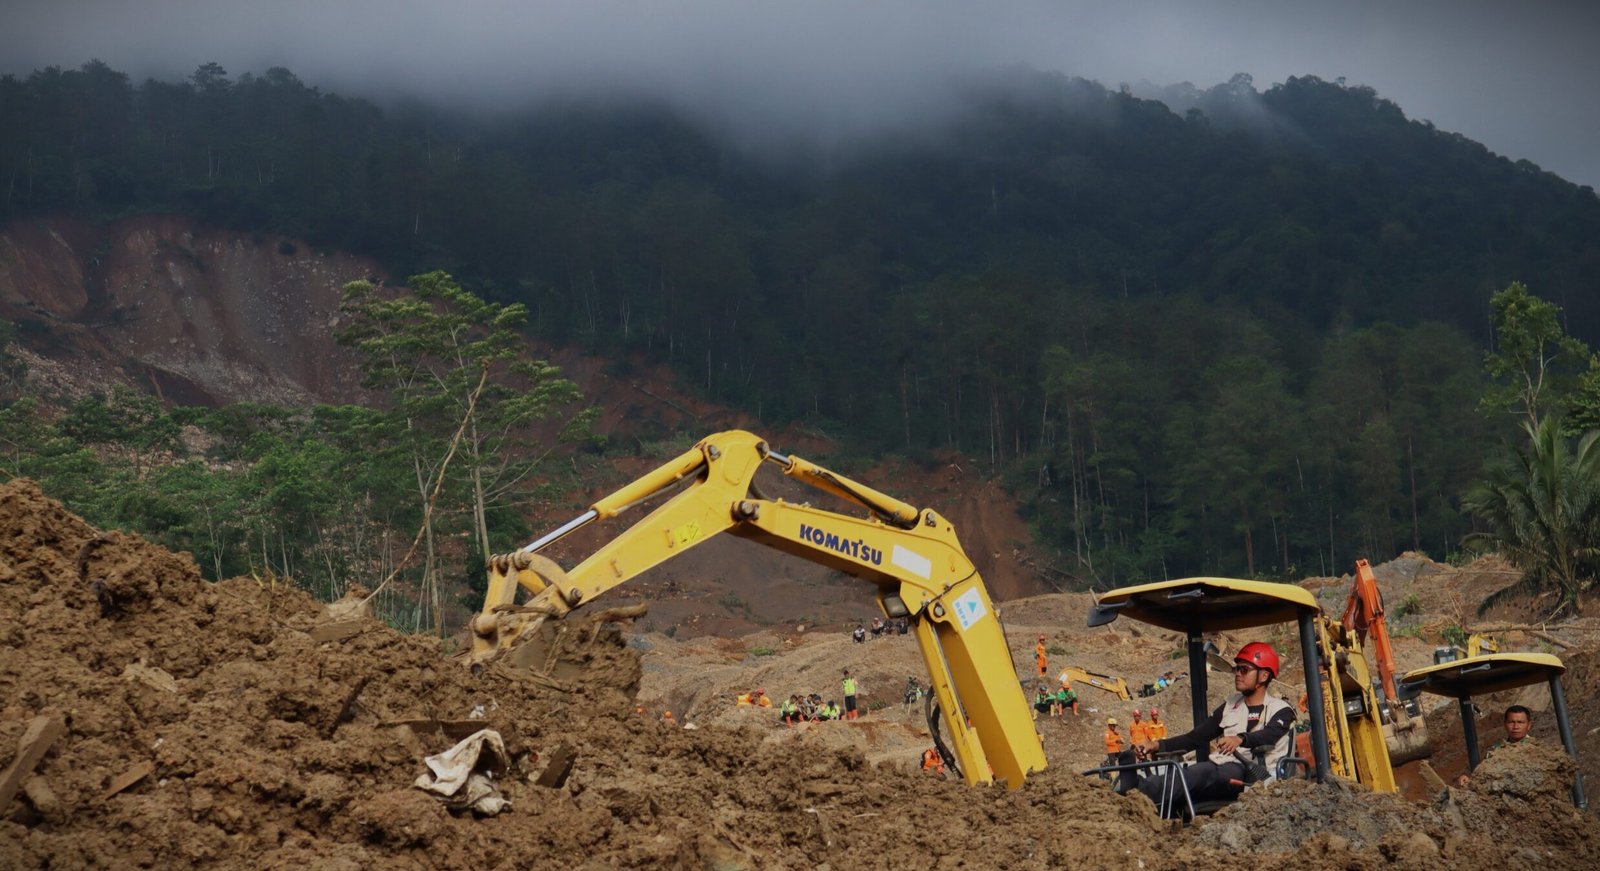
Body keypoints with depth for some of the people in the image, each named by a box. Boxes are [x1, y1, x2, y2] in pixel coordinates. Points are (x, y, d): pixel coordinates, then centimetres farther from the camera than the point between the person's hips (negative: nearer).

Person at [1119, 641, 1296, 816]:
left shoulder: (1281, 710, 9)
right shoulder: (1230, 706, 26)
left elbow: (1268, 735, -14)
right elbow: (1195, 737, 17)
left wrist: (1241, 739, -36)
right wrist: (1158, 745, 1)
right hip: (1221, 767, 6)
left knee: (1203, 773, -35)